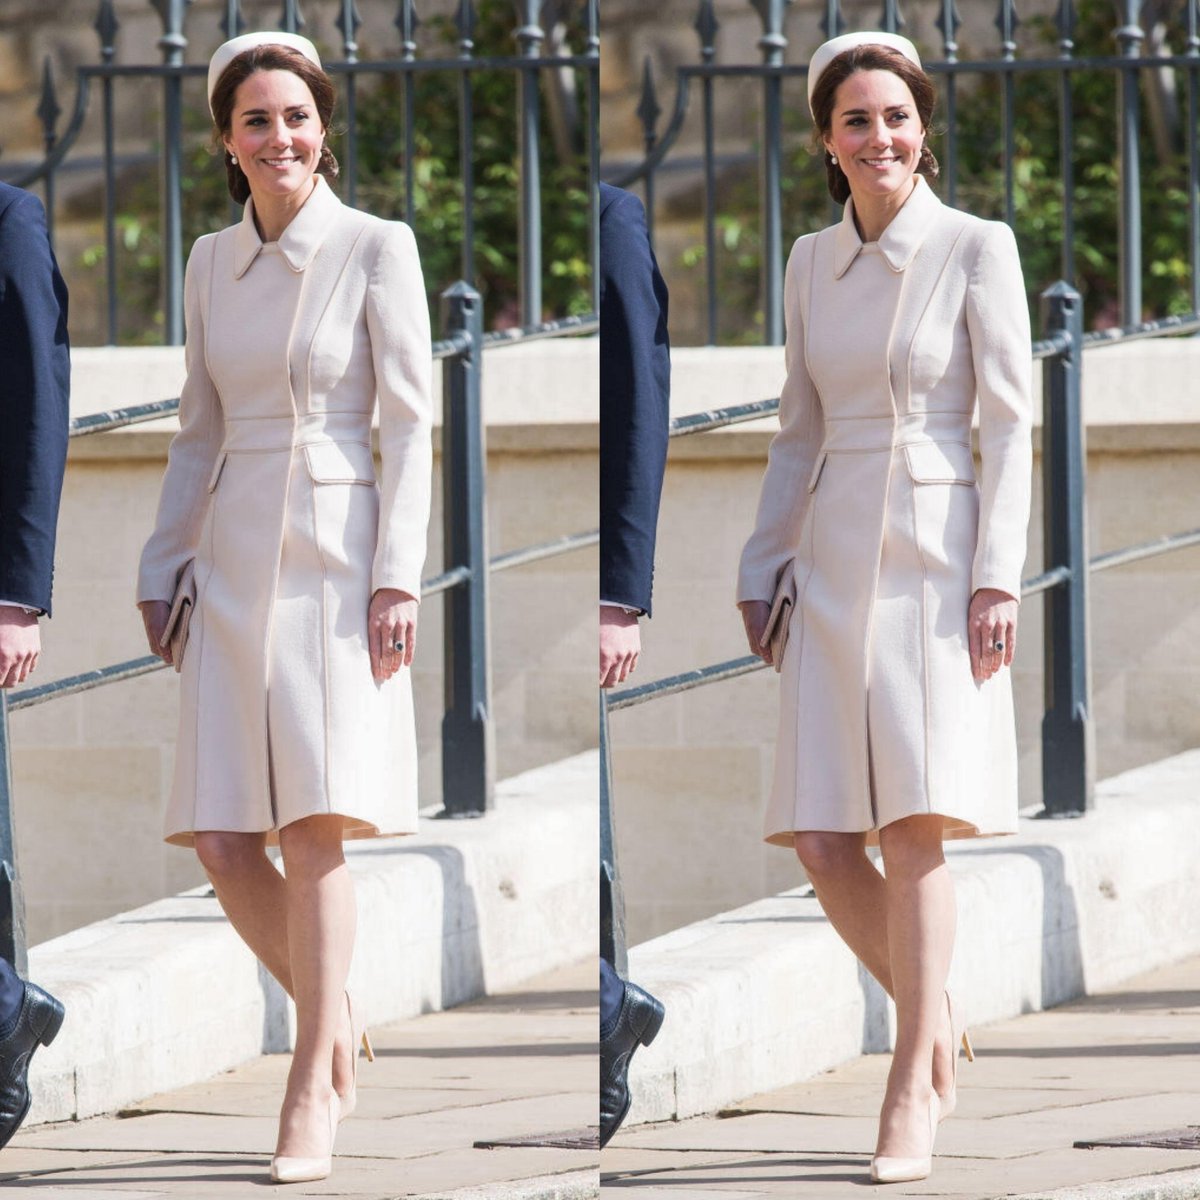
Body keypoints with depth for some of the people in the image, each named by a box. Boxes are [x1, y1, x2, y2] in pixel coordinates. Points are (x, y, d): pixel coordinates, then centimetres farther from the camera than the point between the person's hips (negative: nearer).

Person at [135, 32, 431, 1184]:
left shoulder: (377, 248, -3)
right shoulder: (212, 264, 11)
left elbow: (409, 423, -5)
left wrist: (398, 579, -12)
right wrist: (159, 574, 13)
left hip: (336, 560, -5)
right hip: (233, 568, 5)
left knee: (314, 825, -14)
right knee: (222, 844, -2)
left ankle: (313, 1089, -7)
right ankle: (335, 1021, 21)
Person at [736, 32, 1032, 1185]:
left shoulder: (977, 248, -4)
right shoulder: (812, 264, 11)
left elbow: (1009, 423, -6)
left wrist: (998, 579, -13)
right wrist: (759, 573, 14)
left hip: (936, 560, -5)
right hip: (833, 568, 5)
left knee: (914, 826, -14)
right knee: (822, 846, -1)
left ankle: (913, 1089, -8)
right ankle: (935, 1020, 22)